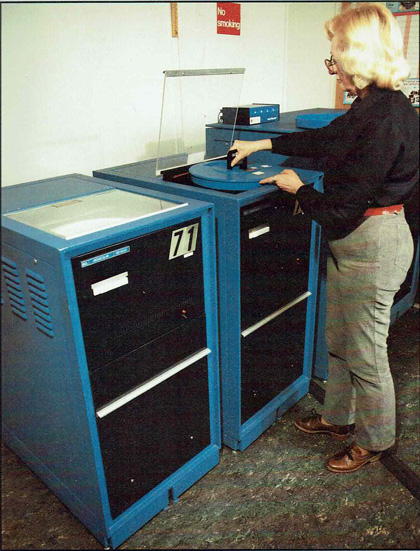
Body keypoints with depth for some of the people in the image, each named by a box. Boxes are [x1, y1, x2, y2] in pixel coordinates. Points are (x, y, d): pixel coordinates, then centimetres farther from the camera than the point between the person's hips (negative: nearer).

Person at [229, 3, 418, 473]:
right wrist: (261, 145, 27)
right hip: (351, 240, 10)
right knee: (338, 341, 21)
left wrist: (298, 189, -3)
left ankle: (373, 441, 30)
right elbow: (324, 138, 23)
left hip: (373, 244, -10)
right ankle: (338, 417, 42)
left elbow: (344, 205, -22)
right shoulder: (369, 107, 8)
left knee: (365, 352, 6)